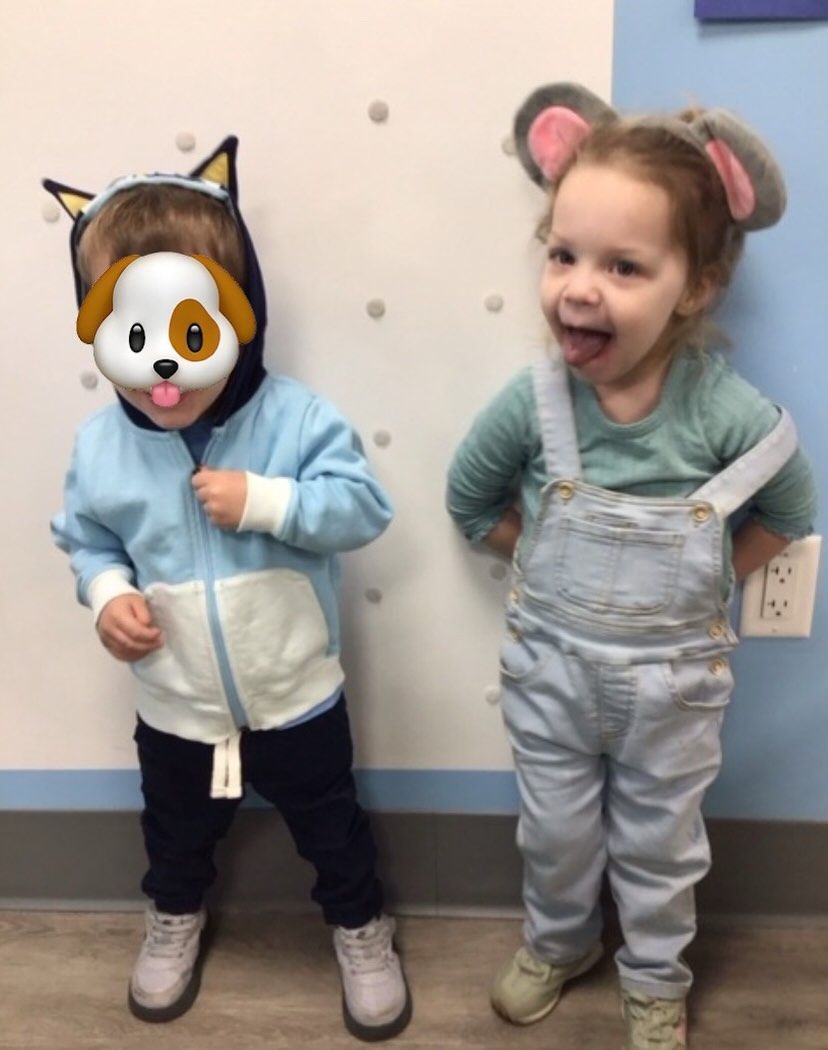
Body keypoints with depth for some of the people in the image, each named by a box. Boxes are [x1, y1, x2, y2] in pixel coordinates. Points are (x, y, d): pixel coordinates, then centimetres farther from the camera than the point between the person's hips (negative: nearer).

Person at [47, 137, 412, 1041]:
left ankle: (360, 927, 48)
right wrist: (107, 595, -17)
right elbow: (87, 539, 1)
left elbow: (363, 506, -23)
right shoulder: (100, 446, -12)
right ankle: (175, 916, 60)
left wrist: (267, 501, -34)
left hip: (296, 699, -2)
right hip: (175, 709, 3)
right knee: (177, 831, 29)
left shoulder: (296, 418, -21)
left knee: (330, 827, 20)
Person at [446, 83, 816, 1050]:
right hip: (549, 664, 1)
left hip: (672, 678, -1)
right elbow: (471, 500, -1)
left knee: (657, 841, 21)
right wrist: (557, 564, -1)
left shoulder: (731, 415, -23)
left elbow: (787, 509, -2)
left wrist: (703, 583, -2)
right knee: (554, 831, 22)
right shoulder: (532, 403, -20)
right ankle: (557, 942, 53)